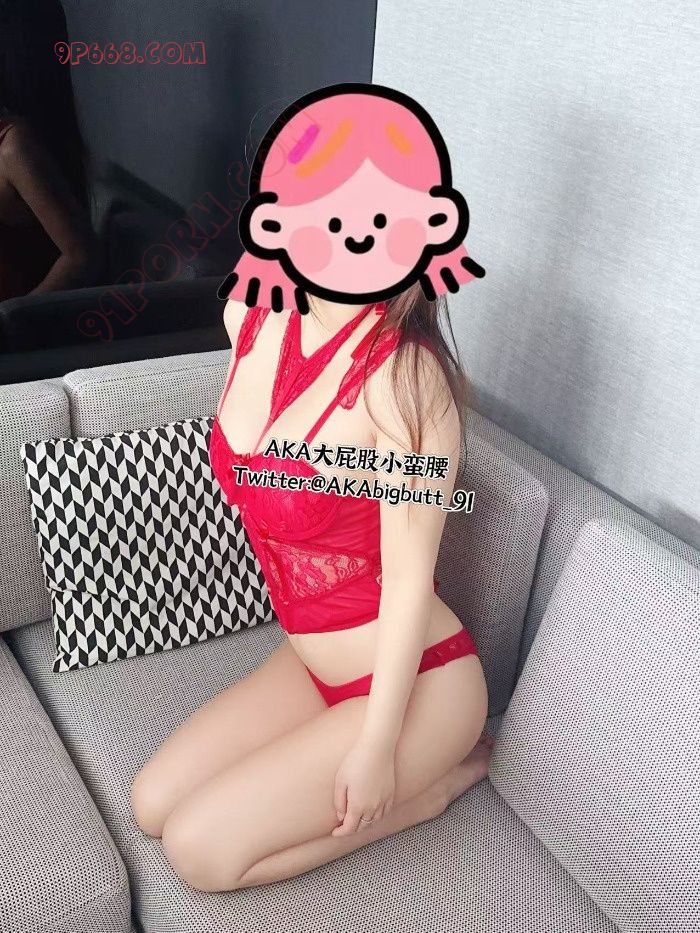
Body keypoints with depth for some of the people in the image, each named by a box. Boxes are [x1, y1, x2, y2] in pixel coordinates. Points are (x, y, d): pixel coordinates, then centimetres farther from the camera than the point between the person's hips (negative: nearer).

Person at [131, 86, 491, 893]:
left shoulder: (405, 377, -28)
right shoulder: (253, 314, -7)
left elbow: (411, 574, -21)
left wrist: (377, 746, -15)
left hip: (413, 678, -7)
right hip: (312, 659, 7)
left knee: (201, 850, -4)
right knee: (152, 805, 9)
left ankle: (427, 782, 9)